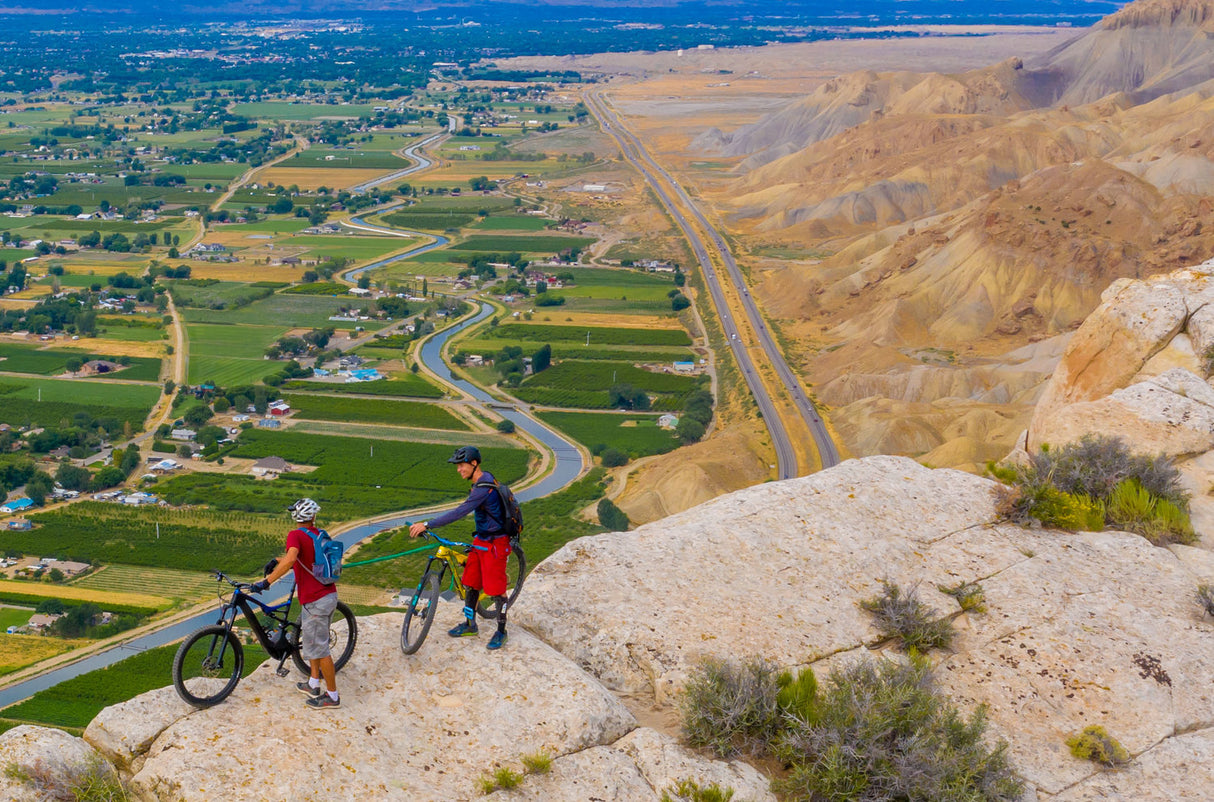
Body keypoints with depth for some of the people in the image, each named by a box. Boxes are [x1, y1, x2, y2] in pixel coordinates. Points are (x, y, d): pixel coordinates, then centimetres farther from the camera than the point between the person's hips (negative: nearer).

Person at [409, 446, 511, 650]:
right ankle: (470, 624, 28)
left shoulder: (484, 487, -27)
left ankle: (501, 630, 15)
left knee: (496, 589, 0)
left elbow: (460, 512, -34)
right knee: (471, 583, 14)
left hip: (495, 543, -10)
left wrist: (427, 525, -35)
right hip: (480, 541, 10)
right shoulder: (482, 481, 5)